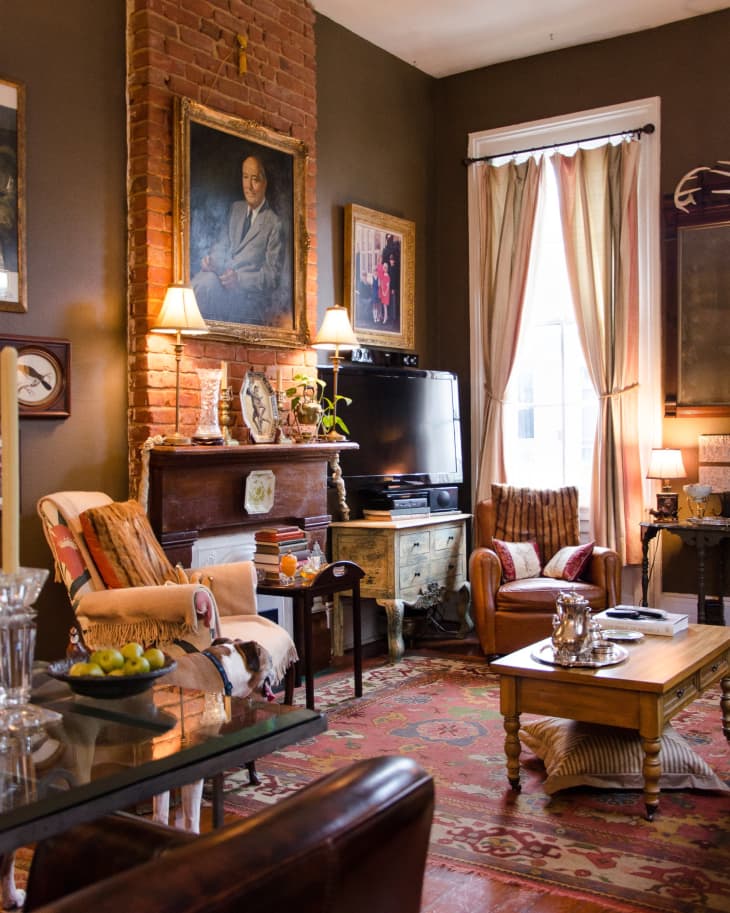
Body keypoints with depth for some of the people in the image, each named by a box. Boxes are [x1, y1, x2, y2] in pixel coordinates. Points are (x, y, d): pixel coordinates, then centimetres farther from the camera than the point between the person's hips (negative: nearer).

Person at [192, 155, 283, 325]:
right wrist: (211, 259, -3)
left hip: (249, 295, -5)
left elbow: (273, 277, -5)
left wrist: (239, 278, -19)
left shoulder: (274, 224, -1)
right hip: (224, 278, 5)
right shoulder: (236, 208, 18)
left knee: (207, 283, -32)